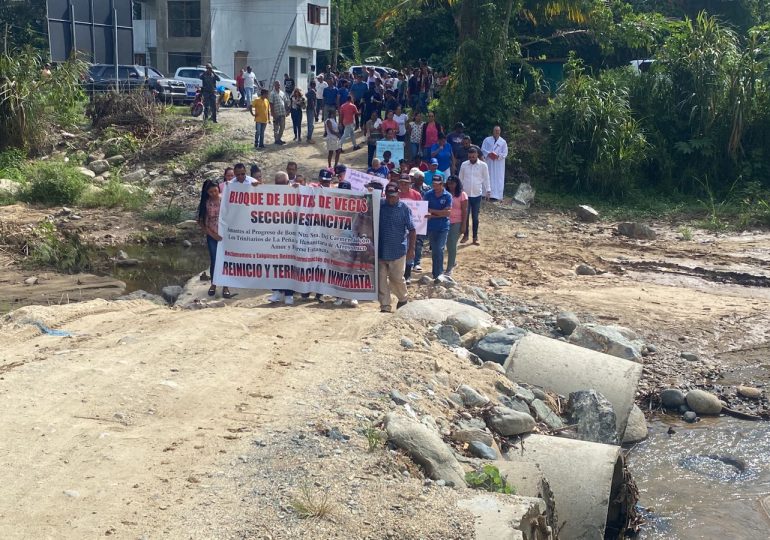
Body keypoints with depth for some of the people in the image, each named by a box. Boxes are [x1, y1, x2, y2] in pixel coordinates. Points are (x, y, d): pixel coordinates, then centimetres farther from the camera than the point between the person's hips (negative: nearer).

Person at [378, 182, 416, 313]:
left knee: (396, 278, 4)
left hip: (398, 250, -3)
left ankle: (403, 299, 29)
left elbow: (411, 230, -4)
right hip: (381, 250, 3)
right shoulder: (380, 206, 2)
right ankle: (385, 306, 11)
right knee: (381, 279, 3)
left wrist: (411, 249, -8)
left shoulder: (404, 208, -4)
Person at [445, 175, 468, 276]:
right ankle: (453, 262, 37)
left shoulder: (462, 195, -6)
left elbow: (464, 211, -7)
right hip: (446, 222, 5)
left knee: (452, 245, -5)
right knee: (448, 244, 14)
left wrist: (463, 225, -11)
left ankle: (449, 268, 0)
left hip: (457, 223, -4)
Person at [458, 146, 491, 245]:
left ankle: (475, 237, 14)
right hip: (465, 194, 1)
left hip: (477, 195, -1)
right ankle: (465, 235, 17)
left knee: (475, 217, 6)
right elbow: (460, 179, 9)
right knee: (465, 216, 5)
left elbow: (486, 179, 0)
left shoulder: (483, 165, -3)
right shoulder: (464, 165, 2)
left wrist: (488, 190, -10)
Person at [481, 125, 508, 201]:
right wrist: (489, 154, -17)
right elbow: (483, 149, 0)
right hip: (488, 163, 1)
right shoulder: (487, 140, 7)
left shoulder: (503, 142, 5)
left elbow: (505, 153, 1)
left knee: (497, 179, -3)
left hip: (499, 164, -1)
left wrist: (498, 156, -17)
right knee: (488, 178, 2)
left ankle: (496, 195, -4)